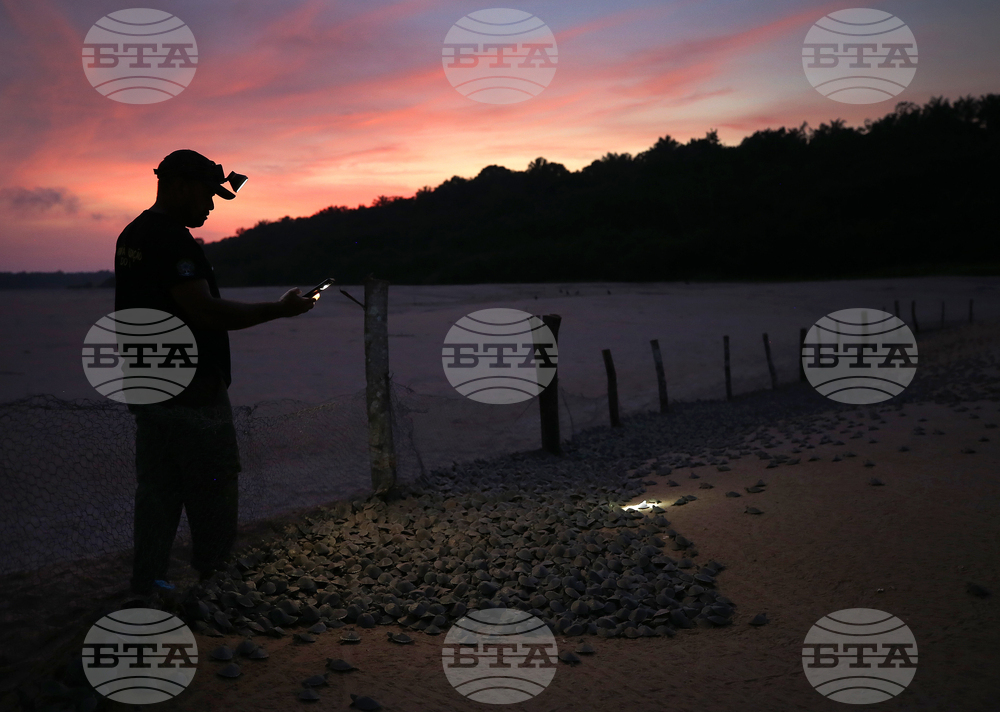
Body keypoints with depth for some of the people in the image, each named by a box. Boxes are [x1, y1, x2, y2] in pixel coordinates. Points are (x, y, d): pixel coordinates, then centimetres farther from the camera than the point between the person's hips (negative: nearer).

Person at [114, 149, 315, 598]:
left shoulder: (132, 235, 15)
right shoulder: (172, 239, -17)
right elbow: (205, 311, -24)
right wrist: (278, 310, -19)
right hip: (191, 393, -9)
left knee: (157, 489, 14)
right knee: (213, 493, 0)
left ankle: (146, 583, 18)